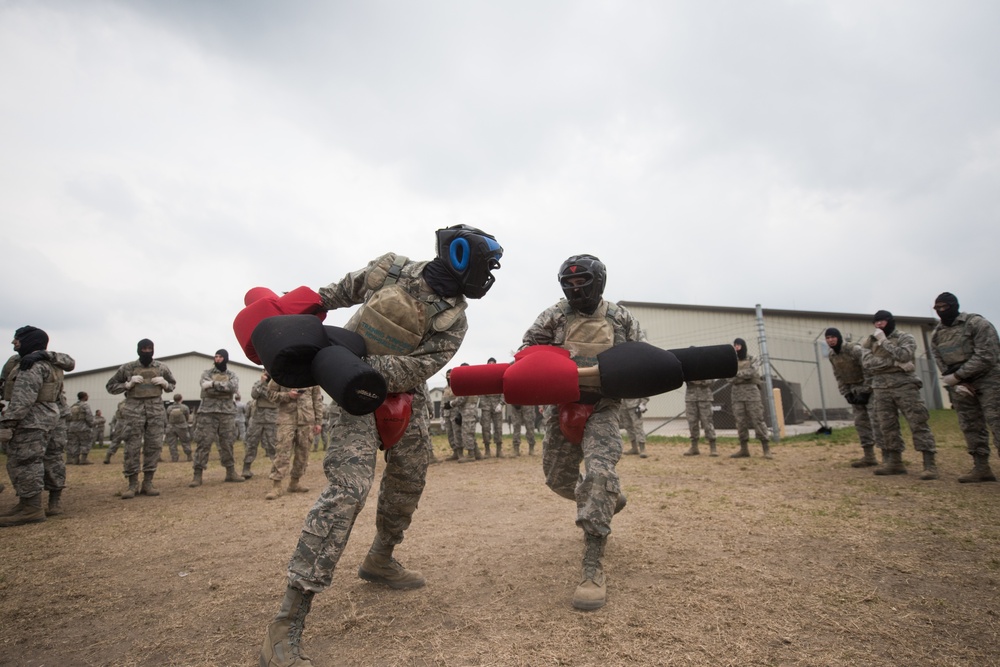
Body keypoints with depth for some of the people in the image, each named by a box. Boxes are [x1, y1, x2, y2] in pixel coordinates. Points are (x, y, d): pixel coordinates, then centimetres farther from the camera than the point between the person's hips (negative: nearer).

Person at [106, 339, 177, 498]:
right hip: (134, 409, -2)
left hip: (156, 409, 2)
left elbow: (172, 384, 21)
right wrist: (128, 384, -7)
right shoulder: (127, 368, 4)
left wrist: (164, 383, -1)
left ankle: (147, 483, 10)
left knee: (154, 446, 1)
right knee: (132, 447, -3)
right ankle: (133, 484, 6)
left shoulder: (162, 367, 9)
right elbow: (110, 386, 11)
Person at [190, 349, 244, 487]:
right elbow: (206, 387, -12)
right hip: (208, 412, -2)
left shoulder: (232, 375, 11)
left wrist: (214, 384, -17)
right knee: (204, 443, -4)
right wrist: (226, 387, -17)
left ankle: (231, 472, 16)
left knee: (227, 443, 8)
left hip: (227, 412, 2)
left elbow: (234, 386, -11)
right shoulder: (207, 373, 7)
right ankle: (197, 475, 2)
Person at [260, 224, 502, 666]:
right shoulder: (392, 268, -11)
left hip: (402, 397, 6)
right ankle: (286, 626, -16)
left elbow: (417, 368, -20)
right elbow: (348, 289, 8)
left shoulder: (453, 322, -7)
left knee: (407, 483, 14)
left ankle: (379, 561, 42)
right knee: (349, 487, -20)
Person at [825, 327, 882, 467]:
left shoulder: (856, 350, -18)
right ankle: (869, 456, 12)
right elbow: (839, 377, 11)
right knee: (860, 423, 6)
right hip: (855, 391, 7)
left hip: (869, 388, -7)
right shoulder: (832, 355, 4)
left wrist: (865, 392, -20)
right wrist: (846, 394, 2)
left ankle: (887, 455, -9)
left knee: (876, 420, -12)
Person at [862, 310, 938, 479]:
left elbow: (904, 355, -17)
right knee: (887, 426, 6)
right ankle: (894, 462, 14)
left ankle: (930, 464, -7)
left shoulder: (905, 338, 2)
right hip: (881, 388, 4)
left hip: (904, 385, -4)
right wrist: (894, 362, -15)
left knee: (917, 423, -8)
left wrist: (883, 341, -11)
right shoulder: (872, 341, 13)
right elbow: (867, 362, -4)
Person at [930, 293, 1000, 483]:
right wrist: (957, 383, -9)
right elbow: (941, 365, 6)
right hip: (959, 384, 6)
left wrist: (957, 376, -19)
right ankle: (981, 467, 14)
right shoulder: (936, 335, 8)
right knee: (970, 427, 7)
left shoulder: (977, 324, -9)